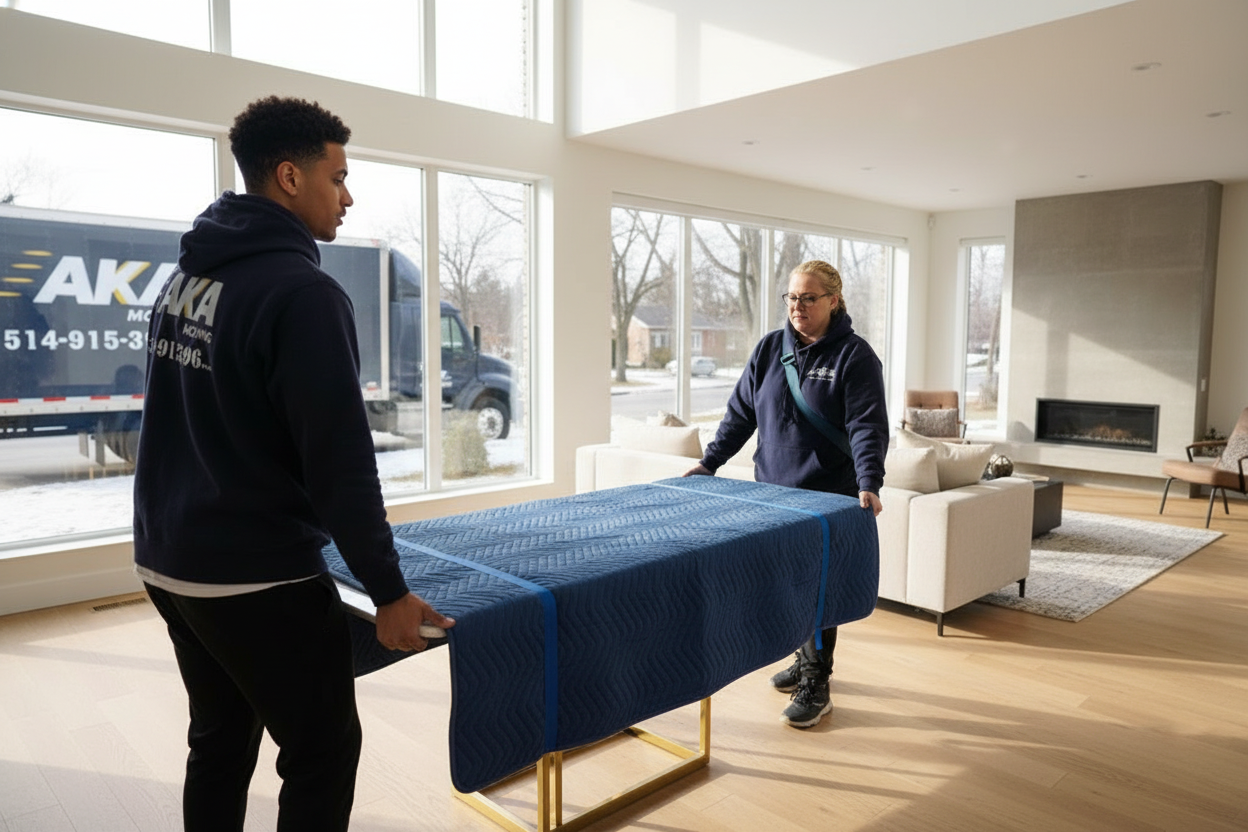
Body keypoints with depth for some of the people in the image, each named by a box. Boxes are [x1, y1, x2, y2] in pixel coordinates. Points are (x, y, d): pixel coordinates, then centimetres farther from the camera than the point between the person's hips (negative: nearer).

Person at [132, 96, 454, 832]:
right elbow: (339, 455, -22)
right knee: (322, 755, 6)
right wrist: (389, 591, -15)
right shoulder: (303, 291, -19)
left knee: (220, 744, 21)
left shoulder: (185, 275, 9)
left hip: (169, 562, 9)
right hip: (260, 580, -9)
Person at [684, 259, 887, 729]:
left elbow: (867, 426, -16)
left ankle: (815, 686, 15)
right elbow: (741, 413, 9)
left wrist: (869, 486, -29)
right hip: (773, 492, 5)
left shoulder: (854, 355, -8)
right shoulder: (769, 348, 6)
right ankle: (807, 658, 36)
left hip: (828, 497, -5)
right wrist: (709, 463, 4)